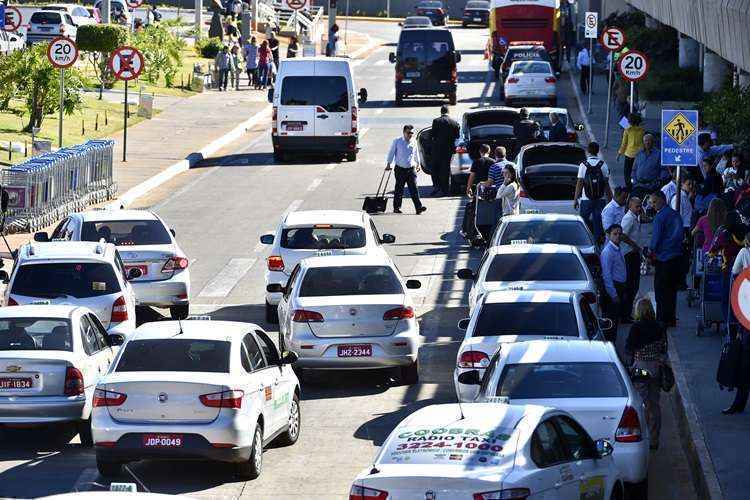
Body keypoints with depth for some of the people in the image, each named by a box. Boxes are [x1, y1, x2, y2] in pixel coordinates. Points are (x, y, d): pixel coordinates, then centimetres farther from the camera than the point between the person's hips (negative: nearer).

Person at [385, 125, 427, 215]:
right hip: (400, 169, -2)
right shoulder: (397, 141, -3)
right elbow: (391, 153, 3)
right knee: (399, 189, 4)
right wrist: (389, 164, 2)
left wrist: (417, 164, 28)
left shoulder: (414, 142, 7)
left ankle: (418, 207, -11)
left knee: (414, 189, -5)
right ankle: (396, 207, 13)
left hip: (411, 169, 2)